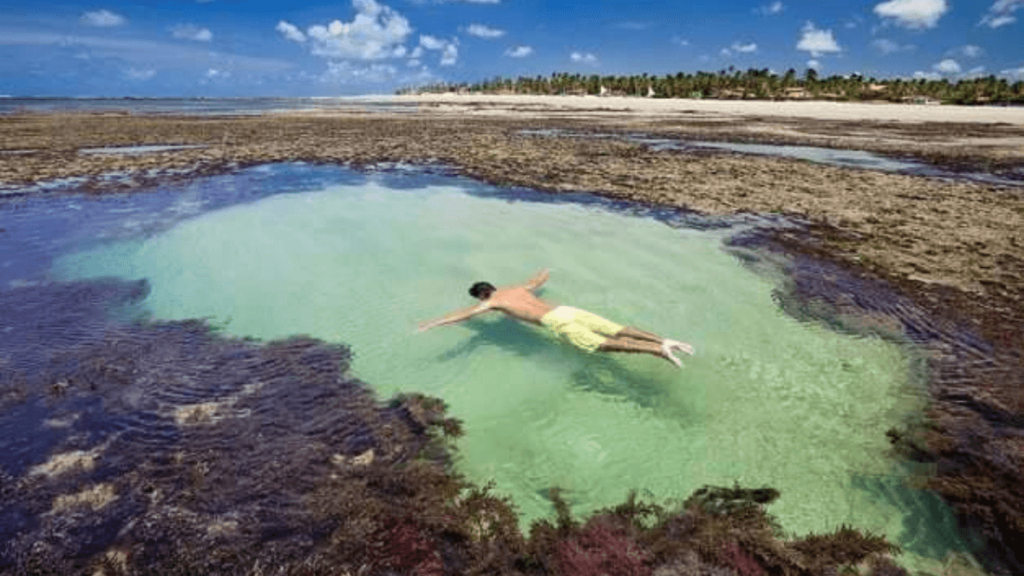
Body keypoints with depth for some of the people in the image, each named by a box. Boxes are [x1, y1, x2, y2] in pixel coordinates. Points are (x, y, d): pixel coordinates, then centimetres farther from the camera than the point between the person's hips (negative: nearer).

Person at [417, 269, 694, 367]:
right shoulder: (519, 288, 32)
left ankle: (660, 350, -30)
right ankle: (664, 340, -15)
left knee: (604, 345, -18)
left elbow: (466, 313, 0)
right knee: (618, 331, -1)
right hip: (570, 310, 8)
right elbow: (541, 279, 48)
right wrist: (542, 273, 73)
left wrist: (432, 323, 4)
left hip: (558, 322, -8)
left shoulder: (492, 301, 12)